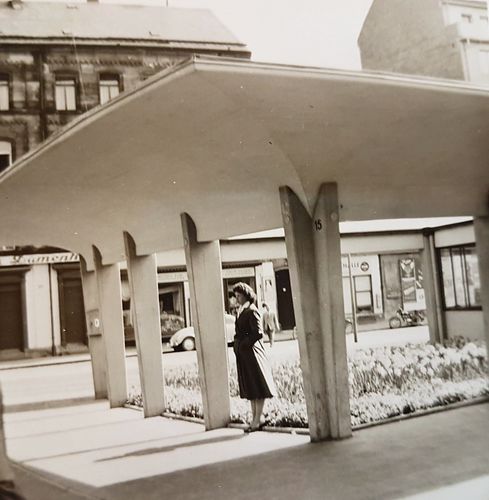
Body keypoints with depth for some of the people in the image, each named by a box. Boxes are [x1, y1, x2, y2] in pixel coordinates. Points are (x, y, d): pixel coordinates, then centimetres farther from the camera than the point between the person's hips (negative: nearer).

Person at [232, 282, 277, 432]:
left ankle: (258, 419, 4)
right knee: (249, 387, 13)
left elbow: (258, 333, -19)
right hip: (242, 353, 9)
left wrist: (243, 344, -13)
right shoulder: (241, 311, 14)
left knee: (257, 386, -1)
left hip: (251, 351, -9)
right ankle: (256, 418, 20)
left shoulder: (252, 311, -13)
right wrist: (237, 344, 6)